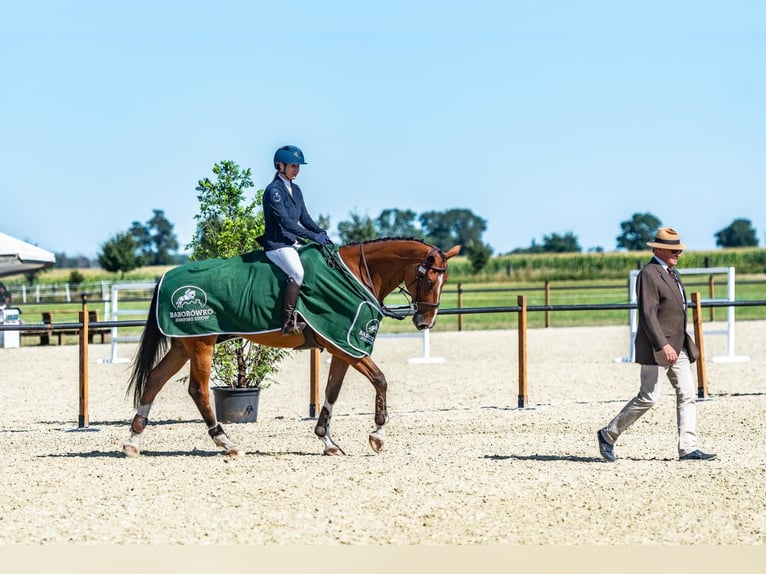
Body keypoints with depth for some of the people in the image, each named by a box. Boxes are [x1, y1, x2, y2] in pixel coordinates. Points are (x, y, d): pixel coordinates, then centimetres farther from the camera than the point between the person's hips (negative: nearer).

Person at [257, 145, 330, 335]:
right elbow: (285, 221, -19)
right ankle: (288, 322, -30)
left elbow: (304, 217, 18)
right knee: (297, 272, -31)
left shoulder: (295, 190, 15)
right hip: (277, 244, -9)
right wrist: (313, 236, -20)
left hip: (294, 243, 9)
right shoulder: (274, 190, -12)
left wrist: (321, 233, 0)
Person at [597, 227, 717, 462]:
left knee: (687, 395, 1)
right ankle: (608, 434, 6)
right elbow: (648, 314, -22)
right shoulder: (649, 274, -13)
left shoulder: (672, 273, 17)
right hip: (656, 348, -9)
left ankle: (688, 449, 0)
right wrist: (663, 345, -28)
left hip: (678, 346, 9)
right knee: (648, 398, -7)